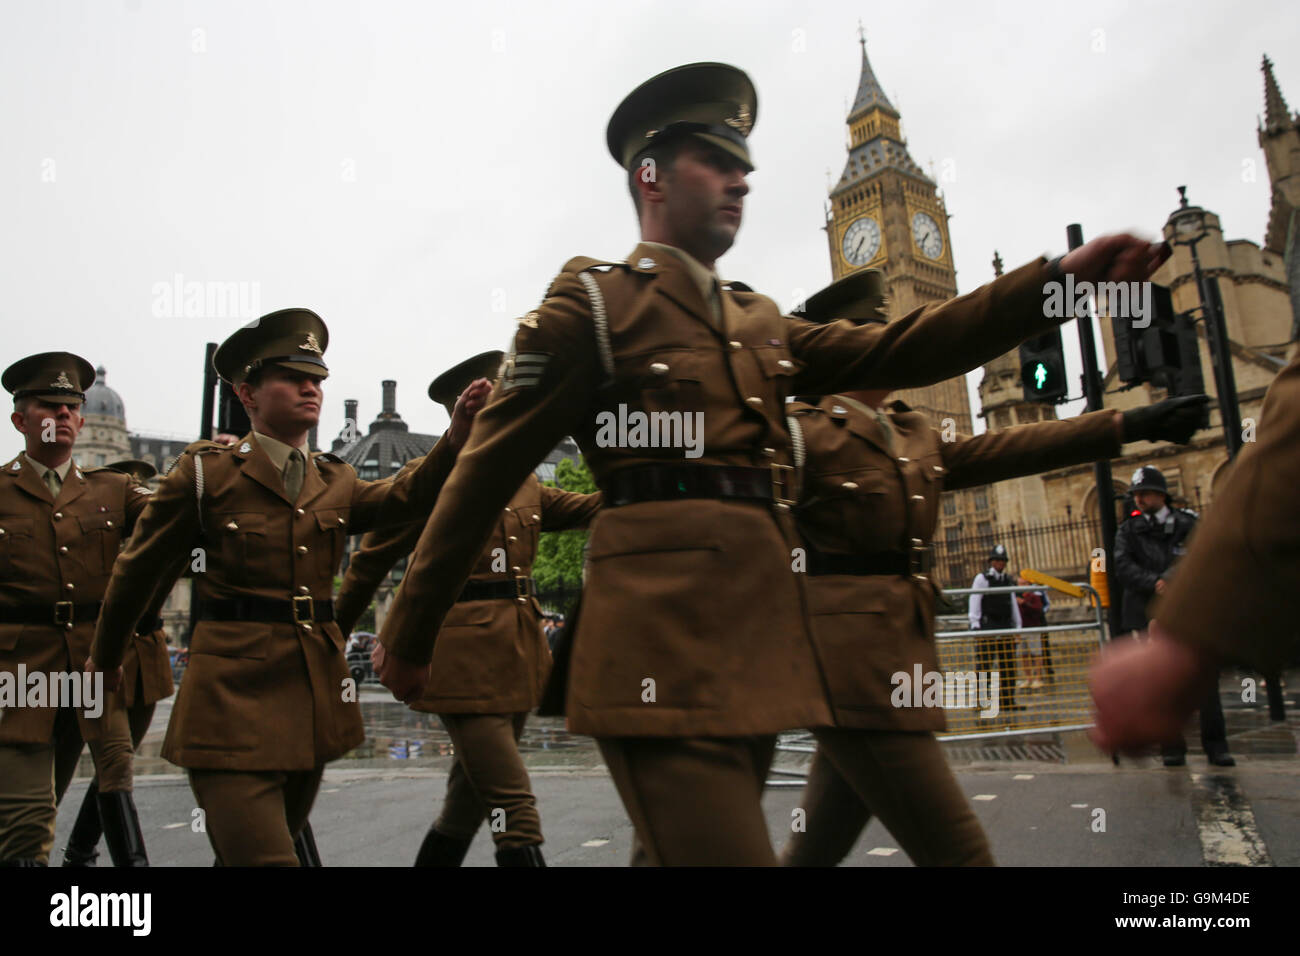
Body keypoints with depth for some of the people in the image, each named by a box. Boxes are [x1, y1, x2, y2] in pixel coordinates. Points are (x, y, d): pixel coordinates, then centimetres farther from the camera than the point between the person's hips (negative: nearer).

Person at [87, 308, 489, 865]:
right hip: (235, 695, -5)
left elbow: (407, 496, -9)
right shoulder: (206, 472, -4)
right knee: (264, 858, -12)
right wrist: (104, 658, 18)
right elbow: (139, 570, 7)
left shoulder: (335, 482, 9)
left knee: (245, 853, 21)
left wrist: (456, 437, -27)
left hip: (314, 696, 5)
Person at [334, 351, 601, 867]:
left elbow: (593, 506, 7)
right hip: (465, 656, -7)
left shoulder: (524, 484, 14)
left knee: (469, 799, 18)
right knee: (516, 810, -8)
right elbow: (369, 562, 3)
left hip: (519, 655, 7)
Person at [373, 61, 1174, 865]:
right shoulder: (590, 303, 2)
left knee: (680, 847, 17)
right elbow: (484, 476, 1)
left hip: (763, 647, 7)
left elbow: (899, 350, 10)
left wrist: (1061, 277, -1)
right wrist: (409, 635, 4)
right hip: (664, 644, -7)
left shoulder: (761, 322, 21)